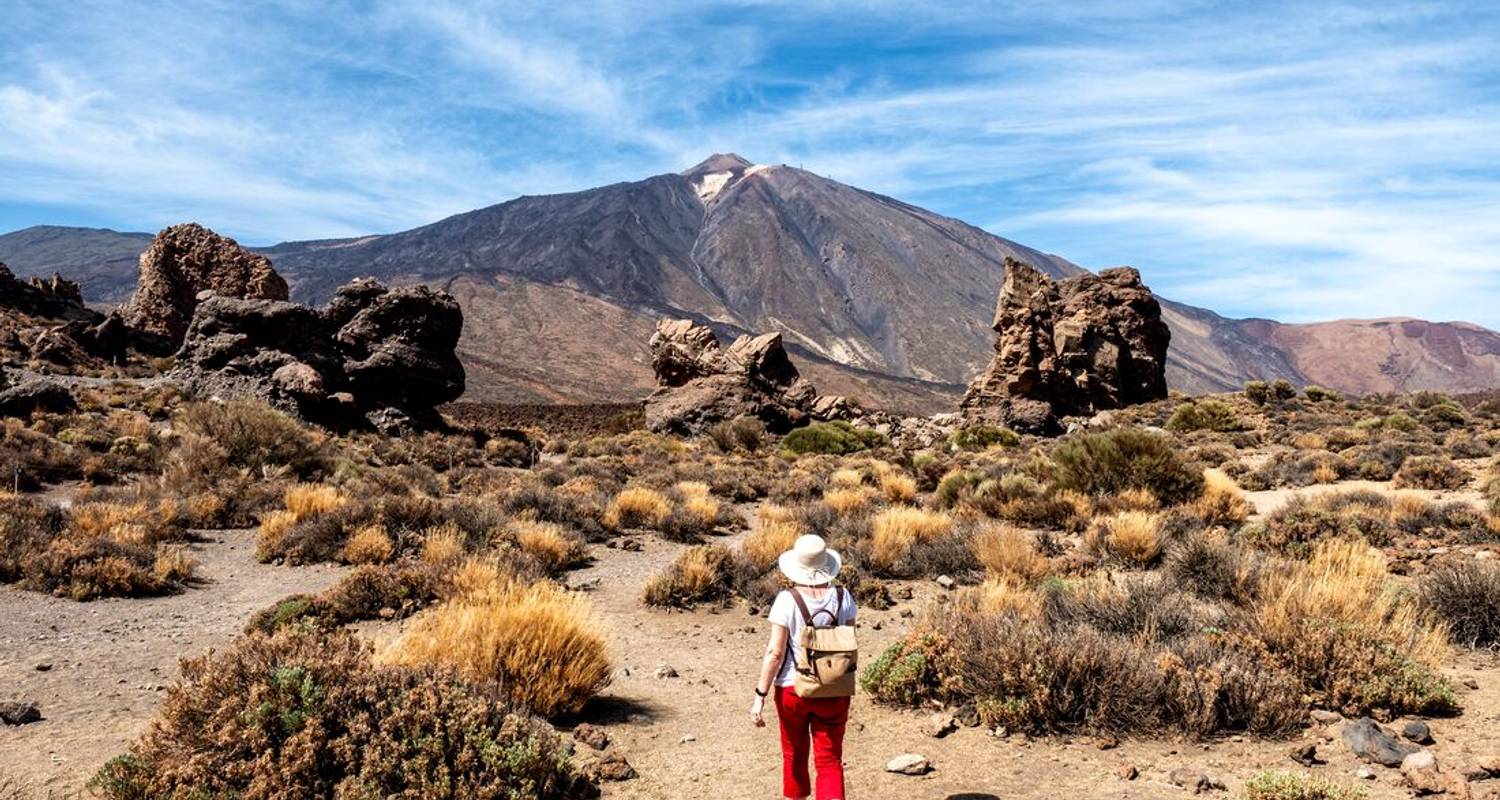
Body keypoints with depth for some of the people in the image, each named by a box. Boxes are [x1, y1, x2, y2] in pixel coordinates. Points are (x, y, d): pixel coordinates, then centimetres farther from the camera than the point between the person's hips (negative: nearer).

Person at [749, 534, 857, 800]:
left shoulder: (787, 600, -15)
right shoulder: (842, 597, -5)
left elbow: (775, 652, -16)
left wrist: (760, 695, -10)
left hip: (792, 689, -1)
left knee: (794, 756, 20)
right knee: (830, 761, 8)